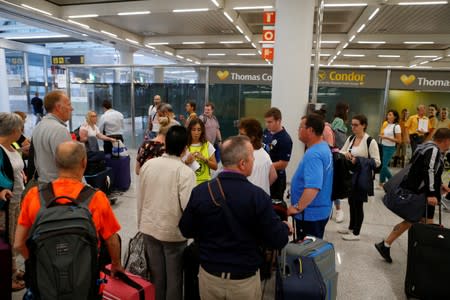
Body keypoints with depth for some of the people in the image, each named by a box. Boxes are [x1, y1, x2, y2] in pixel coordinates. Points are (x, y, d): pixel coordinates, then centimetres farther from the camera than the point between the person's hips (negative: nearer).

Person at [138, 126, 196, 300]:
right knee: (174, 275, 15)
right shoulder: (185, 172, -22)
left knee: (156, 273, 21)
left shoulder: (147, 165, -6)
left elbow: (140, 197, 3)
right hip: (173, 231, -5)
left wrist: (141, 223, 16)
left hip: (149, 227, 5)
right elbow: (188, 206, -25)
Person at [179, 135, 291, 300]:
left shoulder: (199, 191, -14)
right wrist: (285, 227, 6)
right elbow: (277, 241, -15)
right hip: (245, 279, -2)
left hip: (209, 275, 2)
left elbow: (186, 230, -1)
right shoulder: (257, 196, -22)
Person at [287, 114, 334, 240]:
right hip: (319, 210, 10)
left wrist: (298, 207, -25)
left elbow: (313, 187, -35)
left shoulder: (313, 154, -27)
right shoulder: (324, 147, 6)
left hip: (310, 213, -10)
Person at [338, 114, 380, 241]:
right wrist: (345, 153, -11)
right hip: (350, 175, 6)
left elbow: (377, 162, -15)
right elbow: (341, 151, 12)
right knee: (351, 202, 18)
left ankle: (356, 233, 20)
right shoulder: (350, 138, 6)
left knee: (358, 204, 5)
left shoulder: (370, 141, -14)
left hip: (362, 177, -6)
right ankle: (351, 227, 35)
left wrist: (358, 160, -22)